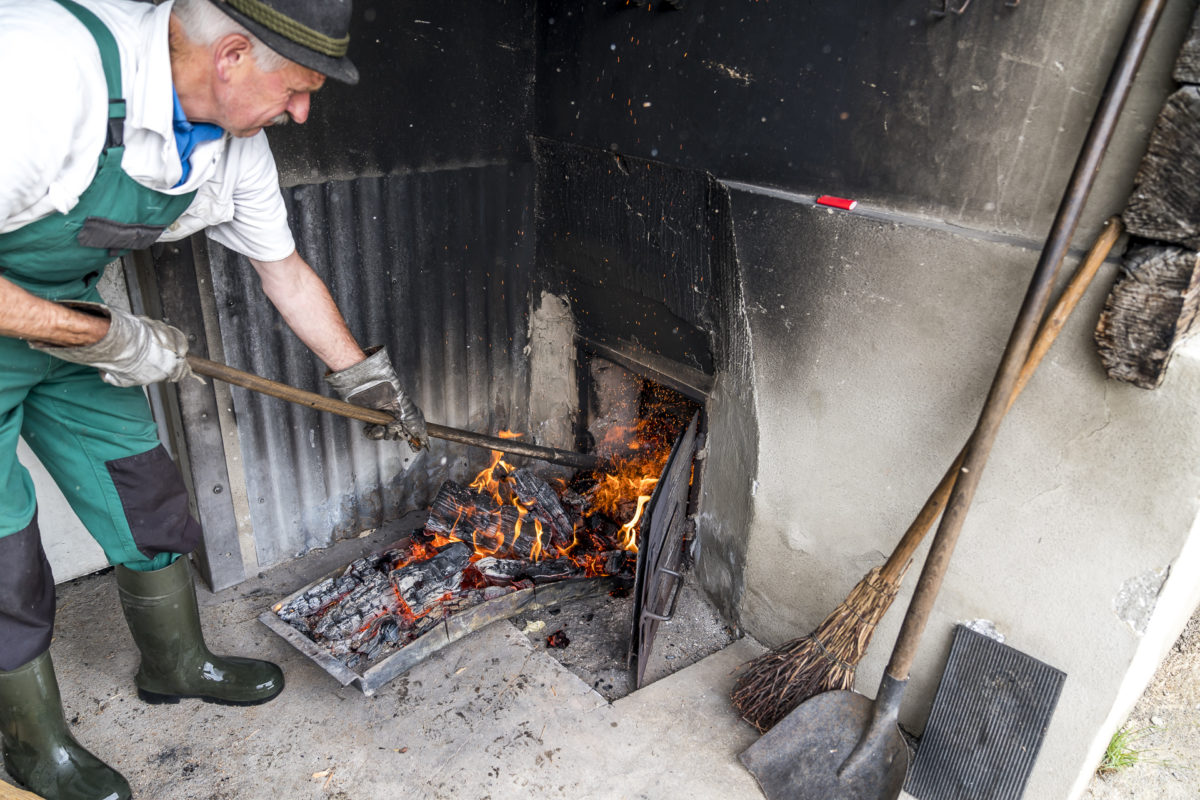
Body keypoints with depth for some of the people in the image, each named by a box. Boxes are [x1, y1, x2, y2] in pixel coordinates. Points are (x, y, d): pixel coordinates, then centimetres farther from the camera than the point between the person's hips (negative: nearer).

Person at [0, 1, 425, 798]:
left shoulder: (236, 142, -10)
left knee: (149, 505, 12)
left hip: (67, 315, 7)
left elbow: (286, 269, 4)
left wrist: (366, 378, 9)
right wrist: (105, 337, -25)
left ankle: (179, 665, 37)